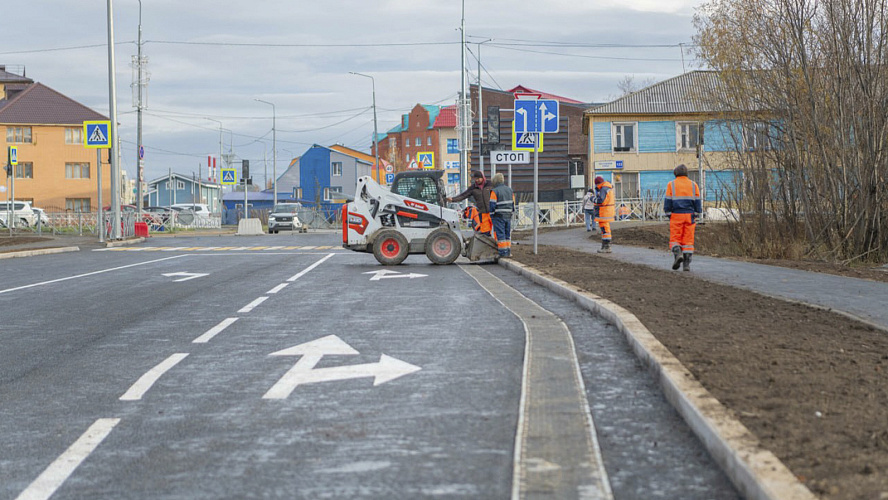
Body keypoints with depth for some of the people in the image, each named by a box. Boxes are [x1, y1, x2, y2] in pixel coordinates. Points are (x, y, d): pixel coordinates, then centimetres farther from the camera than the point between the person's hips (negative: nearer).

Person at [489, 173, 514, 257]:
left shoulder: (495, 191, -10)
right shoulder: (509, 190, 11)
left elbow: (492, 205, -11)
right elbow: (513, 203, 15)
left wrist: (491, 216, -4)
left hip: (499, 216, -6)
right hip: (508, 216, 6)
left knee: (500, 234, -3)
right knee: (507, 234, 11)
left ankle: (503, 252, -5)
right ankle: (508, 251, 10)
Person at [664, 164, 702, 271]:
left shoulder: (671, 185, 2)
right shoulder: (693, 185, 7)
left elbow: (668, 202, -2)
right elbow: (698, 202, 4)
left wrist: (668, 214, 5)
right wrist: (696, 216, 8)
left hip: (676, 216, -2)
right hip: (690, 216, 2)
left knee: (675, 239, 5)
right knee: (688, 240, 5)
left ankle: (678, 254, -21)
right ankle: (687, 264, 0)